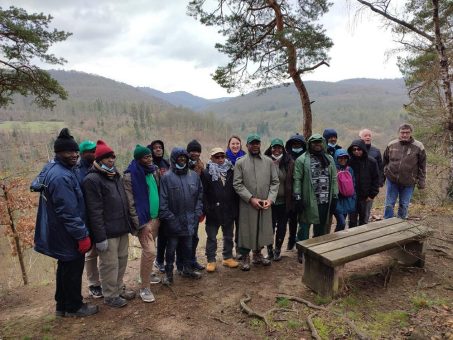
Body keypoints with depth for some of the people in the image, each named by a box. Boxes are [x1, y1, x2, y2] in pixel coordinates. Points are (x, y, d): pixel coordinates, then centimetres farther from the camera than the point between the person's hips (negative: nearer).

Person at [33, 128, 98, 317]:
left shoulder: (51, 168, 6)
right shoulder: (61, 177, -26)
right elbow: (68, 212, -27)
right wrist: (82, 235, -20)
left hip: (60, 234, 10)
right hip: (68, 236, -10)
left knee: (65, 268, 22)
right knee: (73, 270, 8)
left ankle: (62, 305, 38)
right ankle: (74, 307, 28)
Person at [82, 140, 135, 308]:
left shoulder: (116, 176, 12)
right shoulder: (92, 179, -14)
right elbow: (94, 212, -19)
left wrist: (128, 223, 15)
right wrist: (100, 237, -20)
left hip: (122, 229, 8)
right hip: (107, 233, -8)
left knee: (122, 260, 18)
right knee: (110, 264, 4)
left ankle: (119, 288, 36)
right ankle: (110, 295, 23)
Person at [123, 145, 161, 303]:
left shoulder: (154, 170, 6)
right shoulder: (130, 176, -14)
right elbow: (131, 203, -15)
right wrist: (141, 224, -16)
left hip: (156, 217, 6)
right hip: (143, 220, -6)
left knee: (149, 249, 17)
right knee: (148, 251, -9)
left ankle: (146, 274, 37)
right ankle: (144, 288, 3)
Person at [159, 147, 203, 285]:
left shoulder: (194, 175, 3)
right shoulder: (166, 177, -10)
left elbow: (199, 195, 8)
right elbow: (162, 201, -11)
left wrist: (197, 213, 0)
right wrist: (168, 218, -14)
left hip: (190, 220, 4)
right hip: (173, 222, -3)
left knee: (188, 247, 18)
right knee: (171, 248, 11)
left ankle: (187, 269, 36)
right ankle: (169, 273, 27)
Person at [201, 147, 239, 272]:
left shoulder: (230, 171, 4)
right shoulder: (206, 173, -7)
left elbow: (235, 190, 6)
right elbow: (203, 193, -10)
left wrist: (235, 208, 1)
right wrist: (206, 209, -15)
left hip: (229, 211, 4)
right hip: (213, 212, -3)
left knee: (228, 236, 16)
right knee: (211, 237, 9)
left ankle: (228, 257, 31)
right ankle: (211, 260, 21)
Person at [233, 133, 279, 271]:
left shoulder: (269, 161, 6)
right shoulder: (240, 162, -2)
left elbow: (275, 182, 4)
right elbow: (237, 184, -8)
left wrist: (270, 199, -9)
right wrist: (251, 198, -15)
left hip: (265, 205, 3)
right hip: (247, 204, -3)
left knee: (262, 230, 14)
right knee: (247, 231, 5)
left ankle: (258, 254, 34)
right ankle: (245, 257, 23)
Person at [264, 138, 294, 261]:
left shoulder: (289, 162, 1)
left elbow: (291, 181, 3)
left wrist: (291, 198, -1)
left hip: (284, 201, 1)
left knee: (282, 226, 11)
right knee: (270, 226, 4)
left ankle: (278, 250, 29)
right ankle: (269, 249, 23)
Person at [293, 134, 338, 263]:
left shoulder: (329, 159, 11)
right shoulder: (302, 160, -5)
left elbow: (334, 179, 12)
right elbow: (297, 180, -8)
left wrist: (334, 197, 7)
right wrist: (298, 198, -12)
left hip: (325, 201, 4)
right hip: (308, 201, -4)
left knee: (321, 228, 15)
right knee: (304, 227, 5)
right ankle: (301, 252, 19)